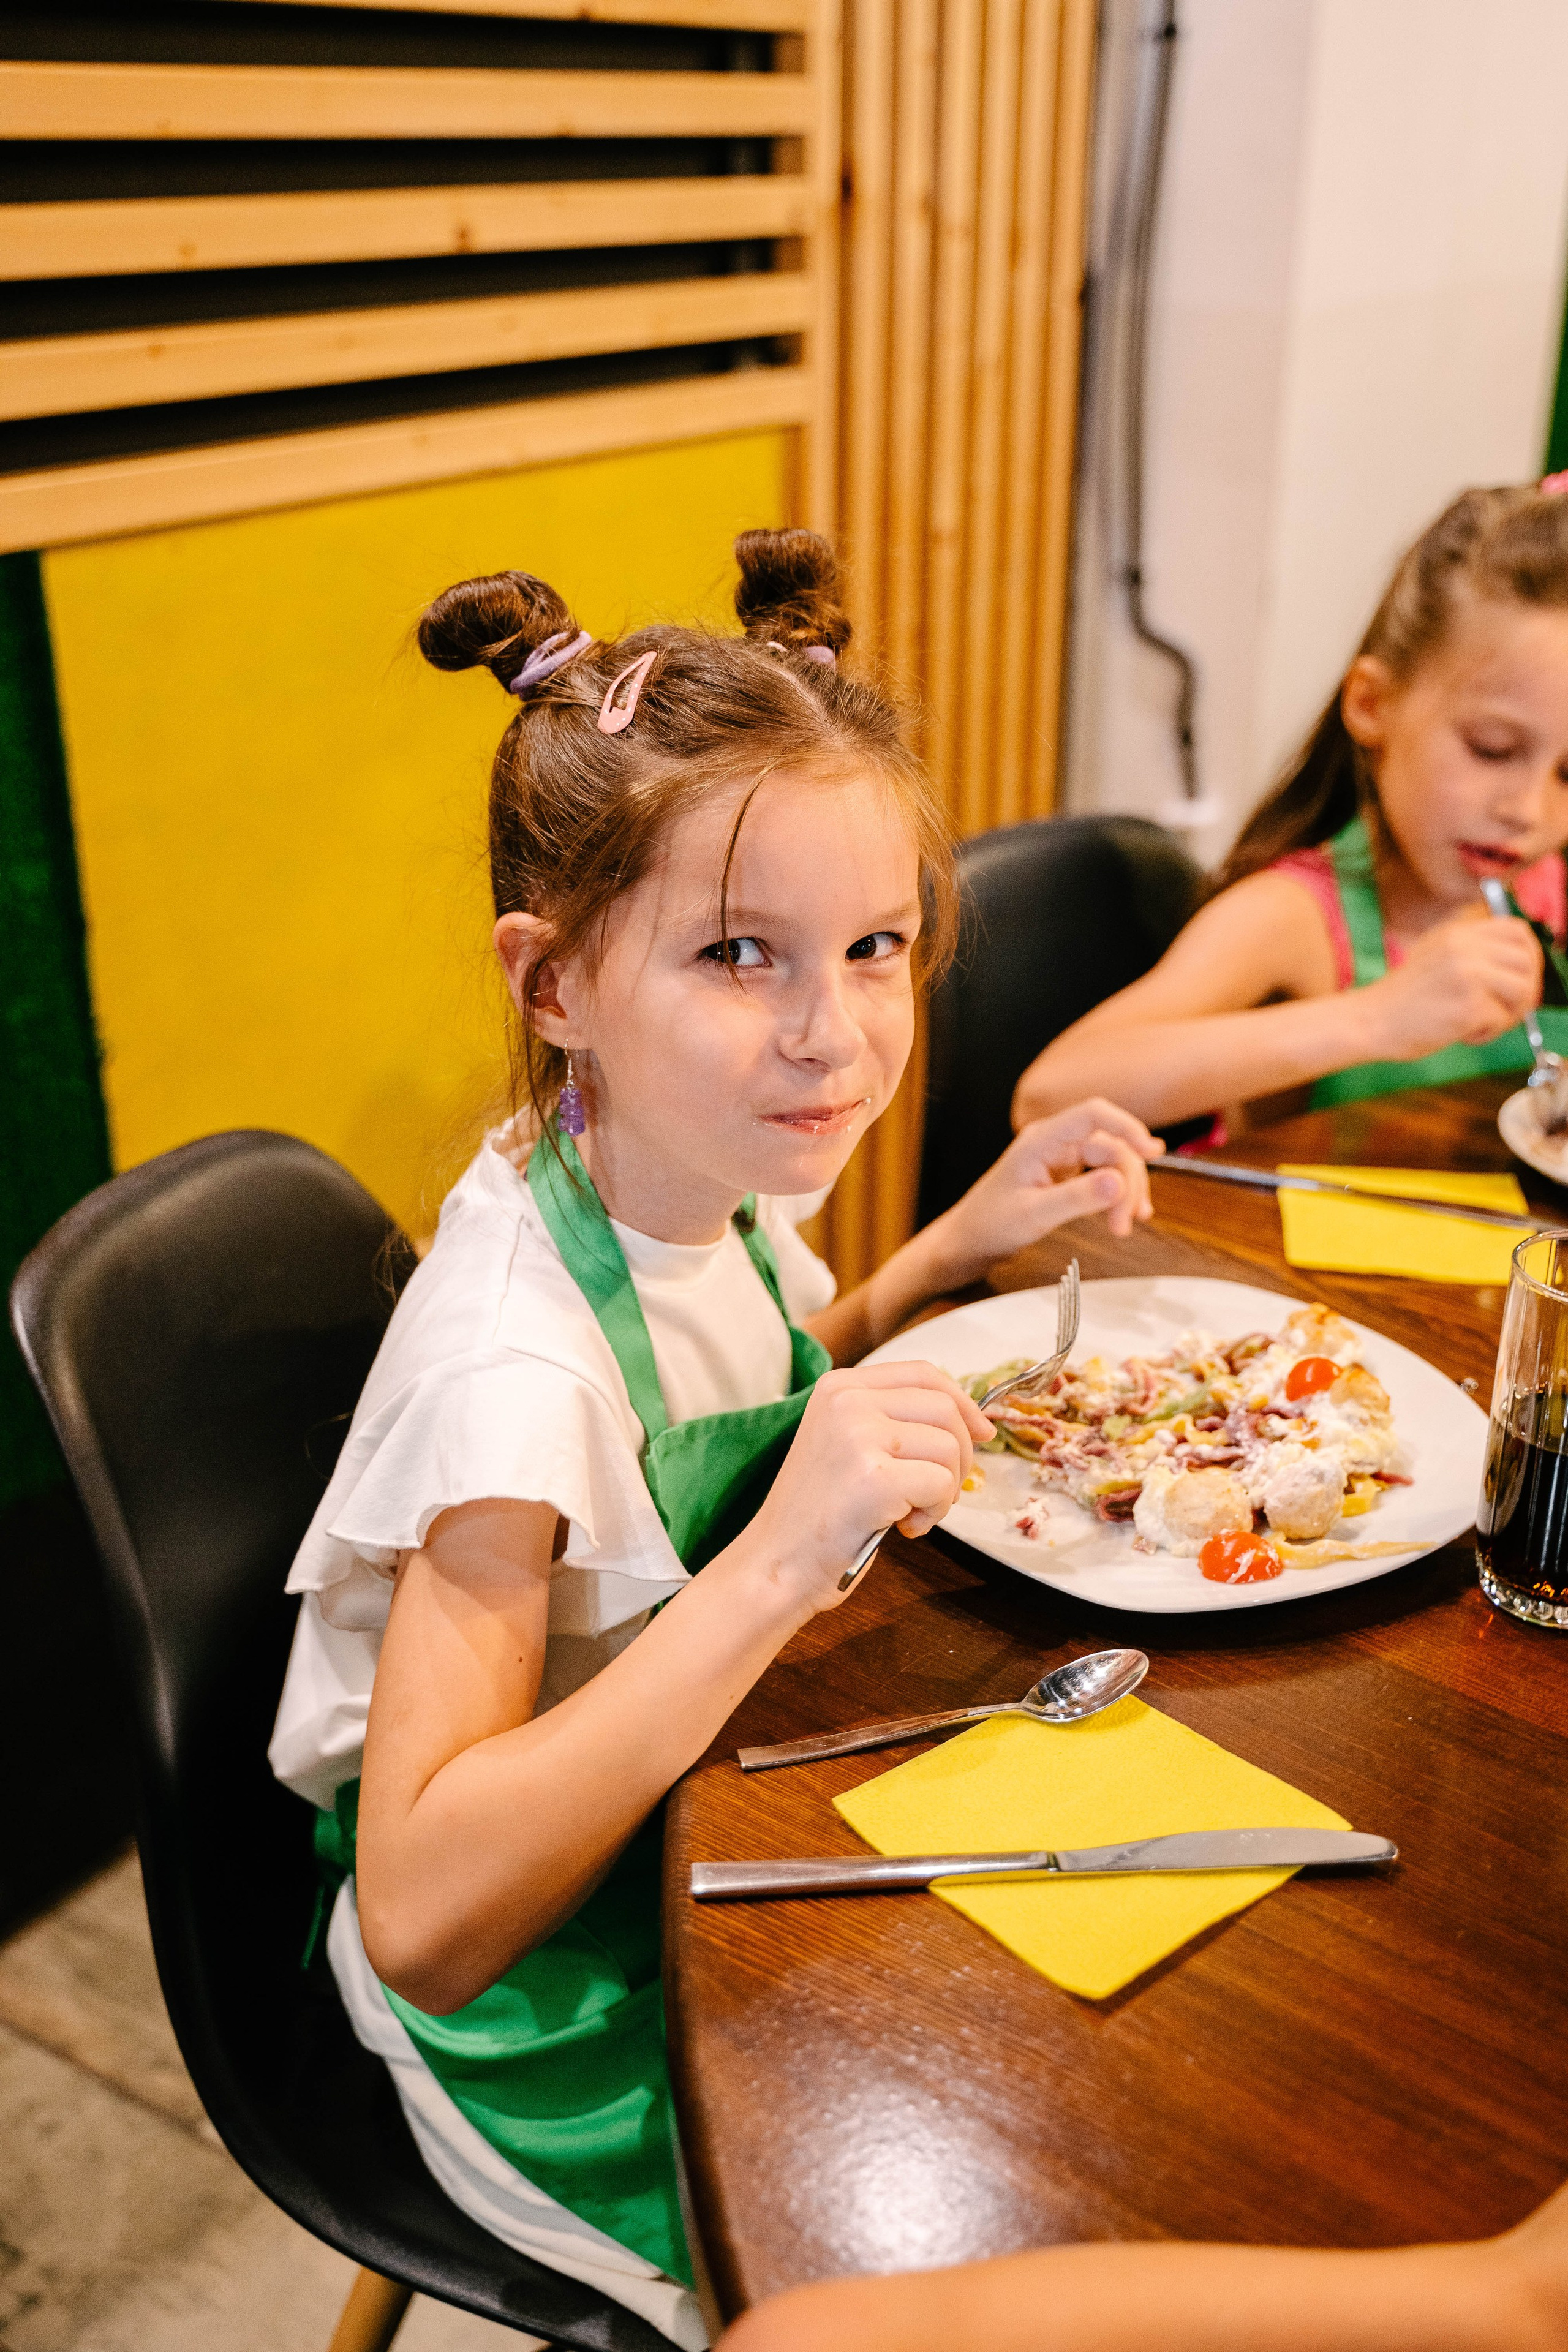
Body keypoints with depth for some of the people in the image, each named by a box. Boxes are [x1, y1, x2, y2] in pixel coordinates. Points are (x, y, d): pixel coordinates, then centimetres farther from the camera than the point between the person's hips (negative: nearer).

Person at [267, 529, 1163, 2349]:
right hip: (550, 2015, -7)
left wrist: (961, 1245, -2)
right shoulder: (514, 1352, -32)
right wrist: (778, 1568, -42)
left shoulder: (704, 1176, -9)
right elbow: (420, 1916, -34)